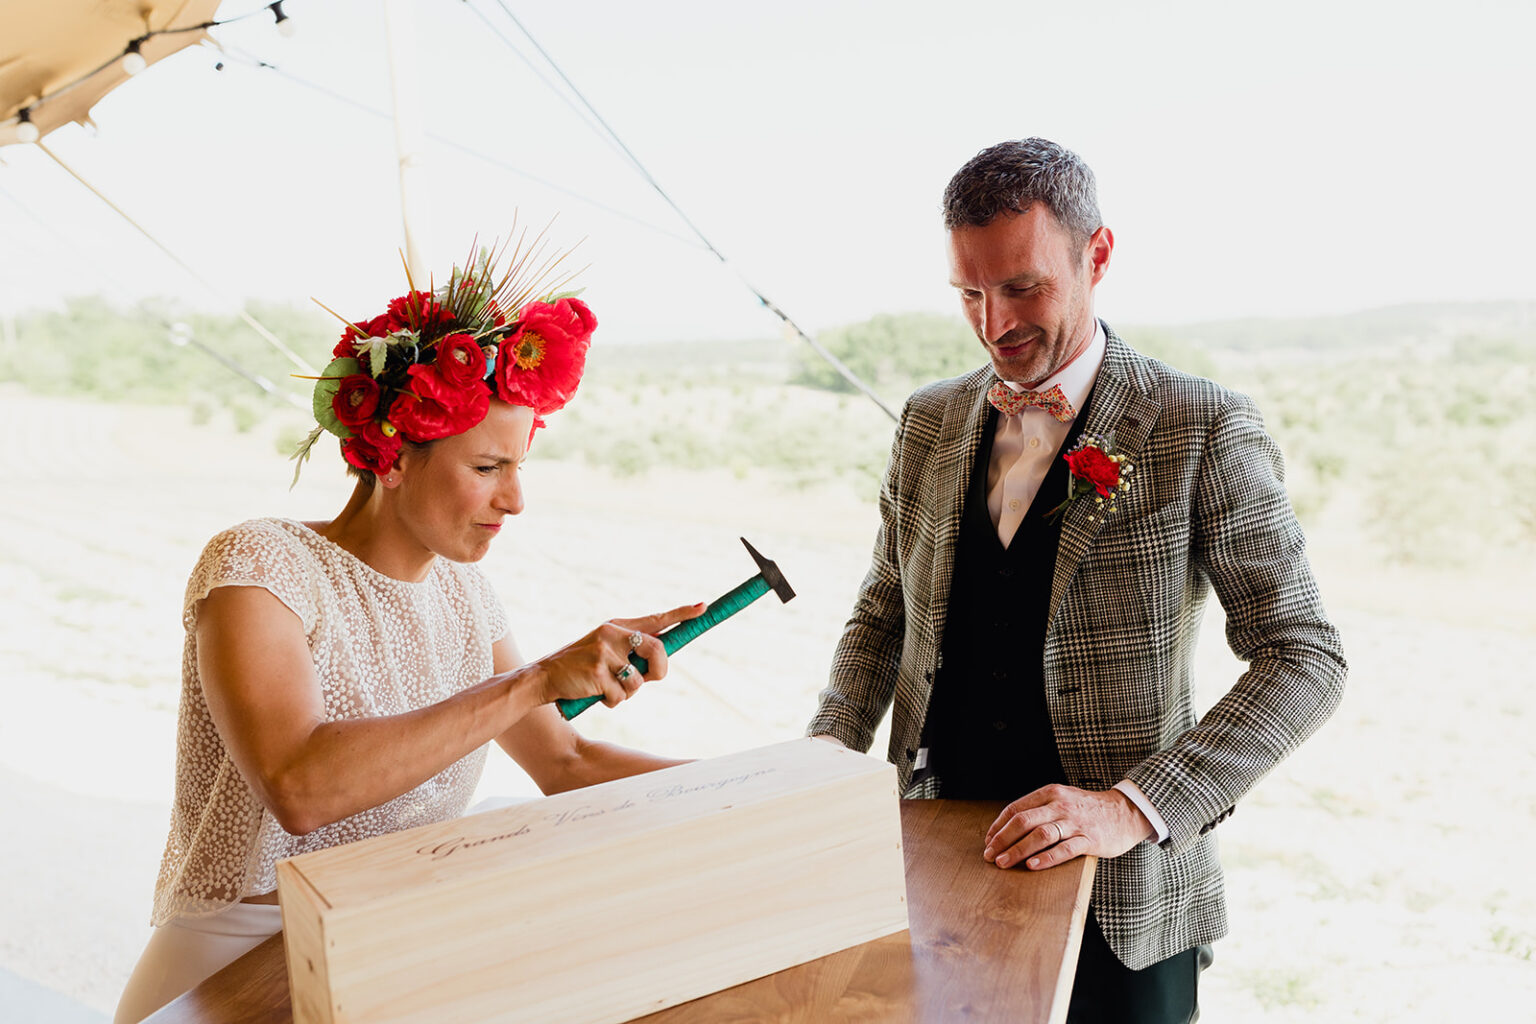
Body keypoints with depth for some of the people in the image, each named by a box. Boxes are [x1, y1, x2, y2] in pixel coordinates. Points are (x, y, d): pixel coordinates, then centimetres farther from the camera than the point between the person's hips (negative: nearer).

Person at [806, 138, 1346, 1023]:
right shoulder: (930, 422, 4)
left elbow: (1306, 659, -12)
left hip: (1121, 899, -3)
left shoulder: (1204, 429, -10)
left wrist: (1135, 808, -22)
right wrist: (832, 749, -4)